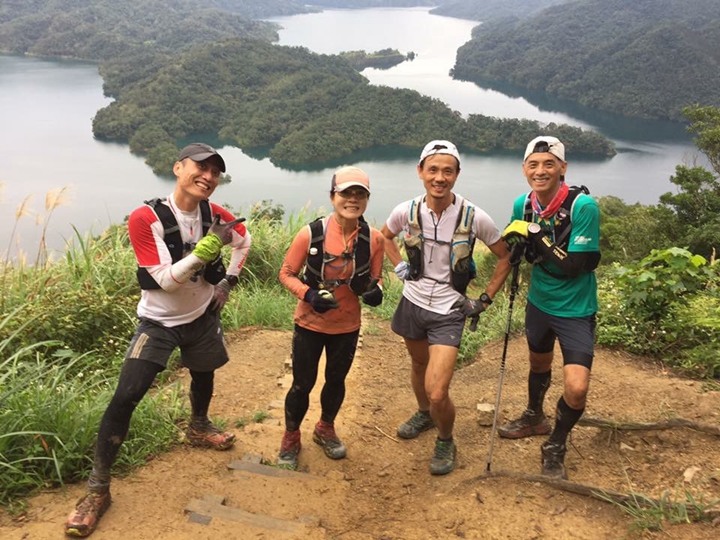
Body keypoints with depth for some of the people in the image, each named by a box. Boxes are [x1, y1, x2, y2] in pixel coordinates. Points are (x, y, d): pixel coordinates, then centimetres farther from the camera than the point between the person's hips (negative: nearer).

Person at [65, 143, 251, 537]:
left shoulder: (215, 215, -8)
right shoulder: (145, 218, -24)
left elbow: (245, 241, 13)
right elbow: (166, 279, -28)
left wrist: (228, 281, 4)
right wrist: (208, 247, -37)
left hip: (203, 316, 5)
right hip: (158, 322, -5)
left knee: (204, 376, 24)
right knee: (125, 398, -11)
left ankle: (198, 427, 57)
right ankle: (97, 488, 0)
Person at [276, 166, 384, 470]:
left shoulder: (373, 239, -12)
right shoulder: (311, 233, -20)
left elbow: (375, 278, 2)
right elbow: (286, 273, -10)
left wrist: (375, 290, -21)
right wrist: (308, 294, -27)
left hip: (347, 326, 3)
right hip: (310, 323, -2)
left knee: (336, 380, 21)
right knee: (302, 384, 10)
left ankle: (325, 429, 48)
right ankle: (291, 438, 37)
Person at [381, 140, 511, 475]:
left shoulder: (474, 218, -18)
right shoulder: (406, 211, -11)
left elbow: (505, 257, -2)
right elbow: (385, 236, 14)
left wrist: (485, 300, -3)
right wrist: (399, 266, 0)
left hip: (448, 312, -3)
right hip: (413, 303, 4)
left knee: (437, 393, -11)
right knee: (419, 365, 25)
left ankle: (446, 442, 20)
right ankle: (423, 415, 54)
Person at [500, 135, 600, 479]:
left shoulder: (583, 206, -25)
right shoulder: (523, 204, -8)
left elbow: (576, 266, -27)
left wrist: (537, 238, -31)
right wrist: (514, 240, -14)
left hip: (575, 310, -5)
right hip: (539, 301, 5)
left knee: (576, 388, -14)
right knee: (539, 363, 25)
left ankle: (554, 448, 13)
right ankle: (534, 418, 52)